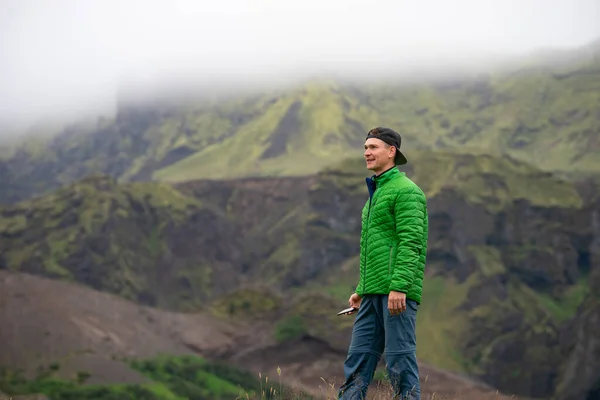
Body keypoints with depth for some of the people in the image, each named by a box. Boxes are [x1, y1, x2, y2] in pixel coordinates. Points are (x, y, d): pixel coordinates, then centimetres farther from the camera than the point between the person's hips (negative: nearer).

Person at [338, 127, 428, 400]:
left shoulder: (406, 190, -7)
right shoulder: (376, 193, 23)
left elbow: (411, 242, -16)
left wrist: (399, 287, -24)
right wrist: (361, 290, 22)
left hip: (397, 293, -9)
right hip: (374, 294, 9)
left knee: (400, 361, -7)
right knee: (358, 359, 5)